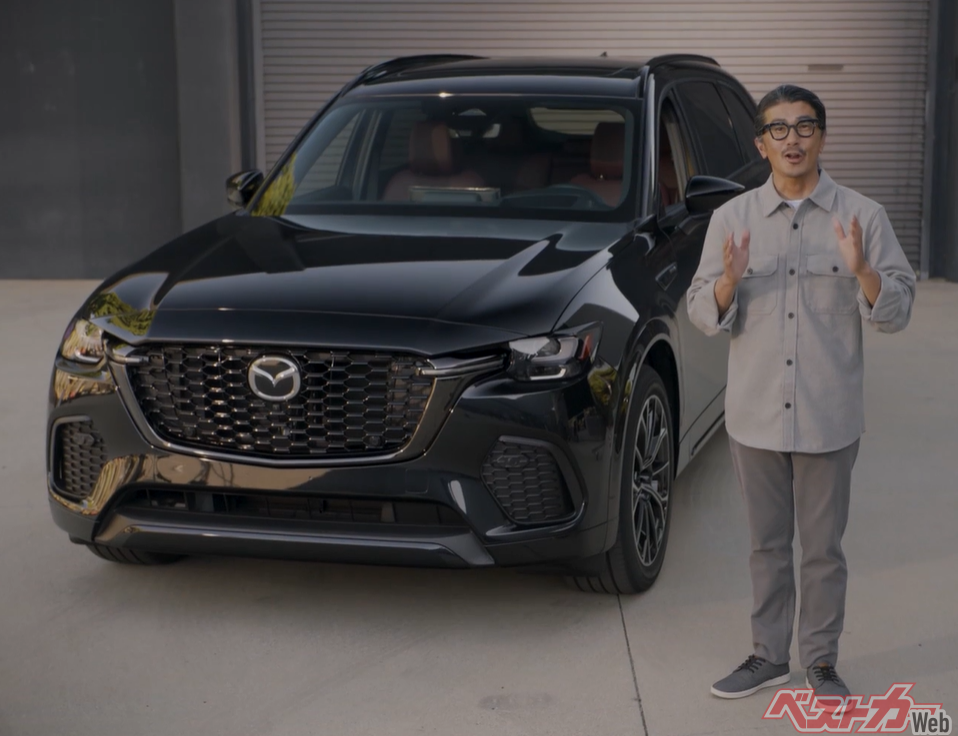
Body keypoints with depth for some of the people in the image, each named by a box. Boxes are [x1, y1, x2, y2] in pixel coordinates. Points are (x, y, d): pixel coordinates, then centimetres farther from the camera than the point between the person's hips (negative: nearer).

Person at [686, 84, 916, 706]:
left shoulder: (862, 216, -2)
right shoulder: (732, 218, 3)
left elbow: (897, 313, -3)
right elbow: (704, 316, 3)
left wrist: (862, 271, -22)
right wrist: (729, 281, -18)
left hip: (829, 416, -2)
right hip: (756, 414, 2)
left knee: (823, 546, 8)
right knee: (768, 543, 13)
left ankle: (821, 660, 23)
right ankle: (769, 656, 27)